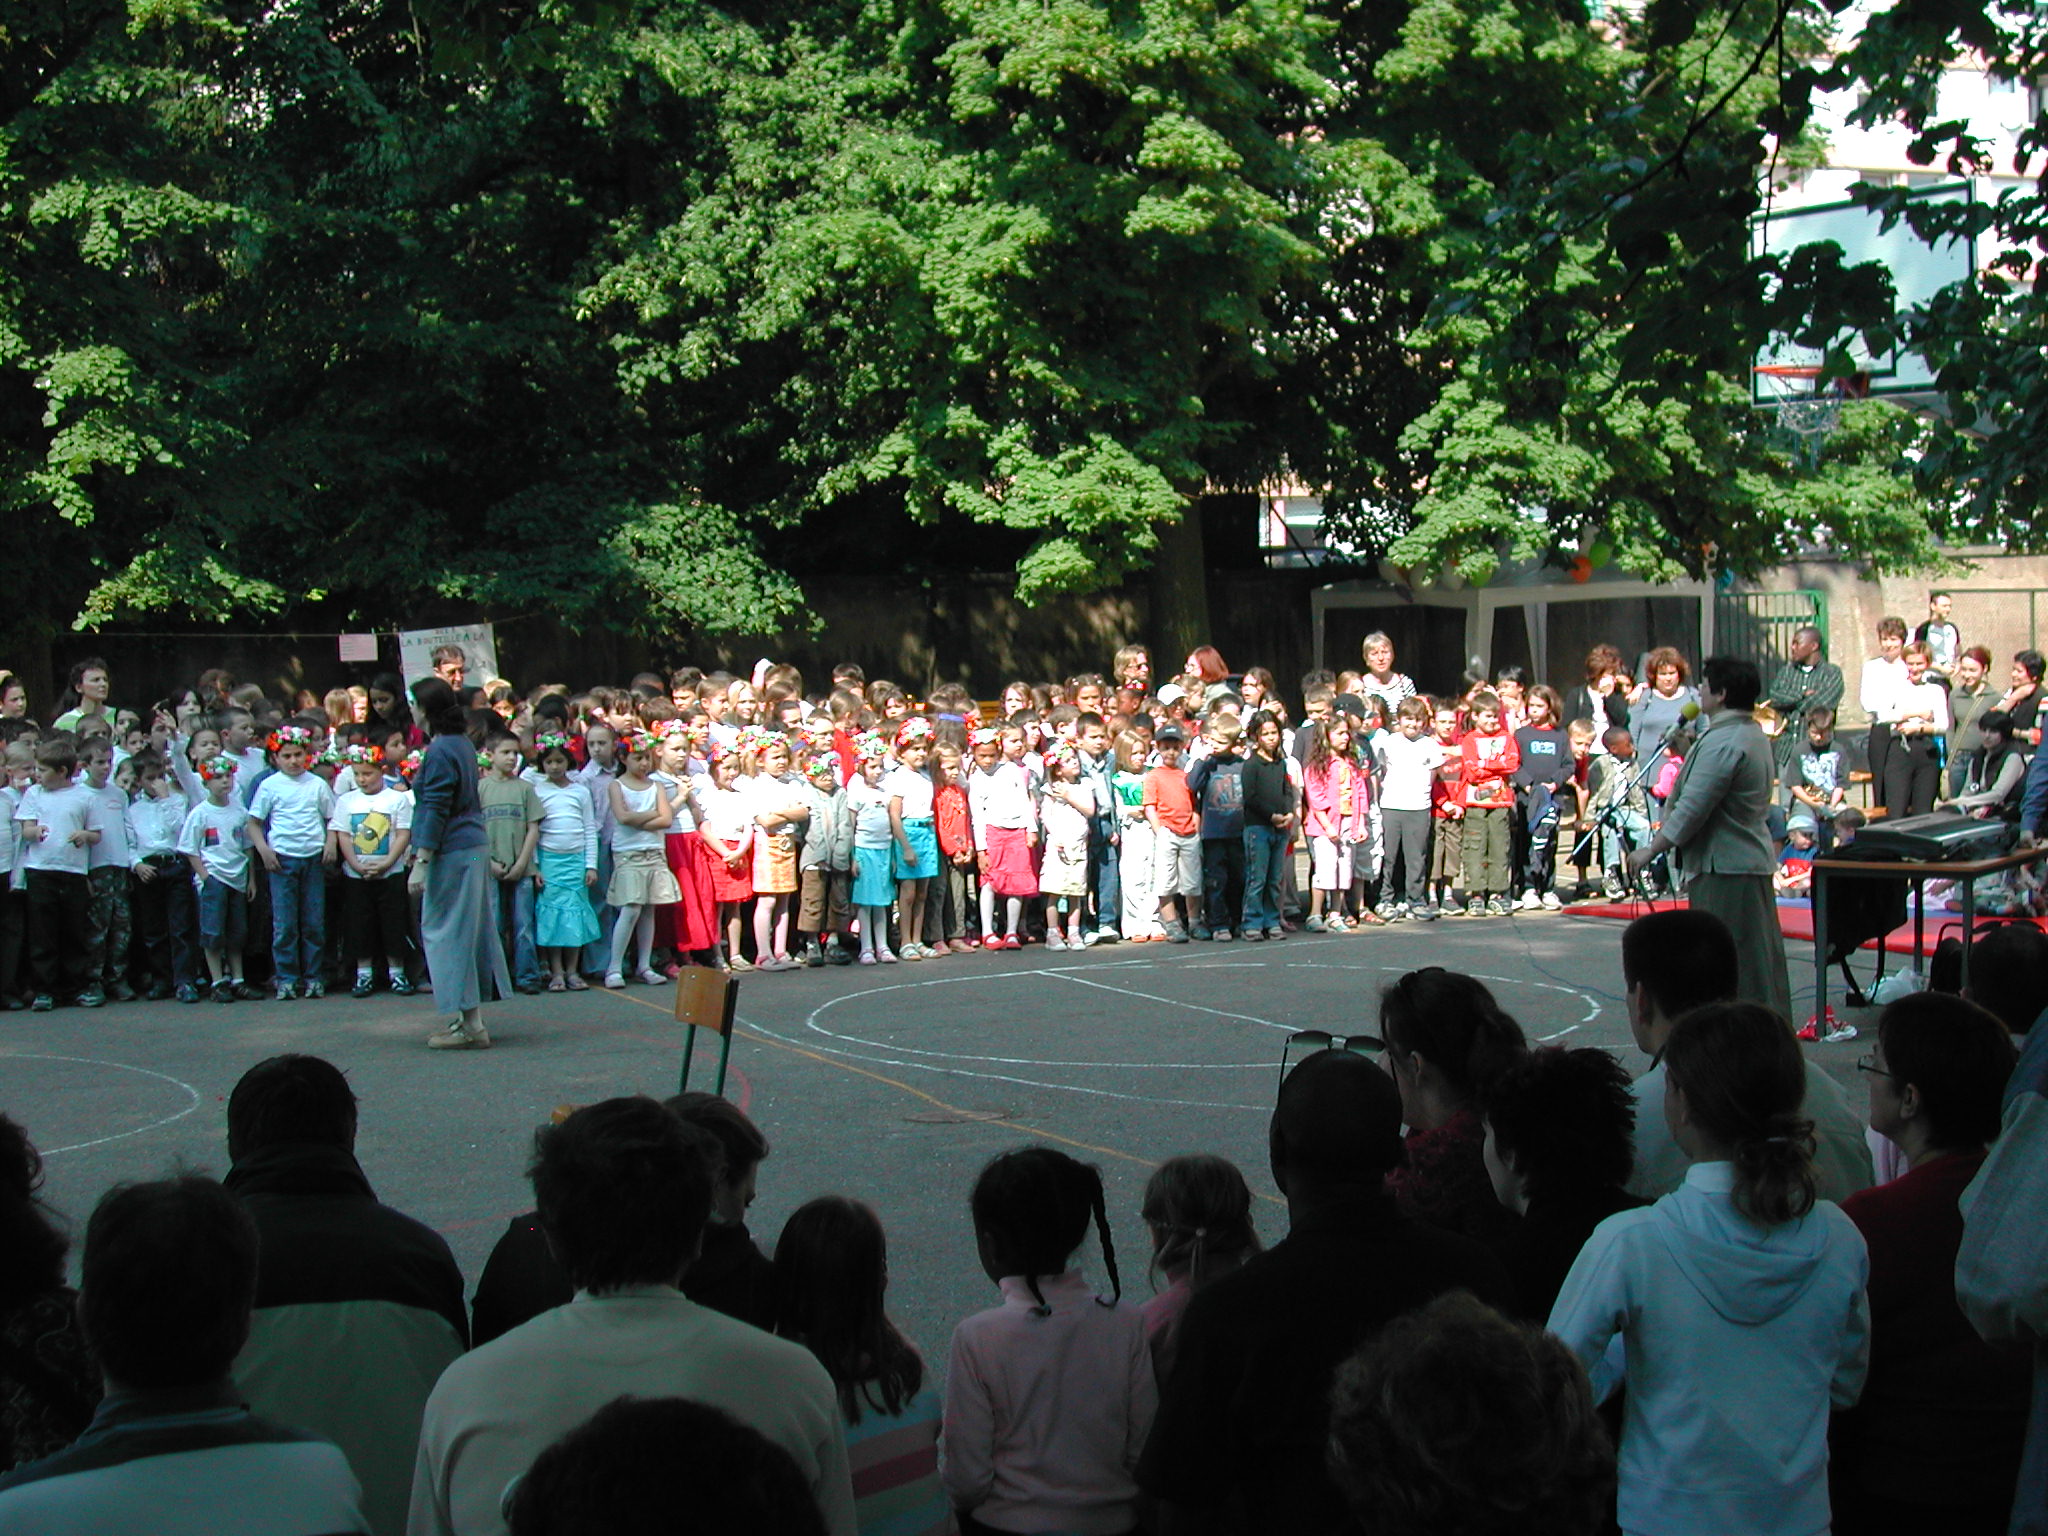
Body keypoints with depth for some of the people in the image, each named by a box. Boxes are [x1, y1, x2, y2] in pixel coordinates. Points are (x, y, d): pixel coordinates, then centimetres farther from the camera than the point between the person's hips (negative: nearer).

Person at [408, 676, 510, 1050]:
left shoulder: (440, 751, -16)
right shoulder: (463, 743, 13)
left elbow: (435, 810, -19)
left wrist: (421, 862, -19)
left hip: (451, 851, -10)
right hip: (474, 846, 10)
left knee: (449, 931, -4)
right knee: (468, 929, 13)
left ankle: (471, 1025, -4)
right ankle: (470, 1017, 19)